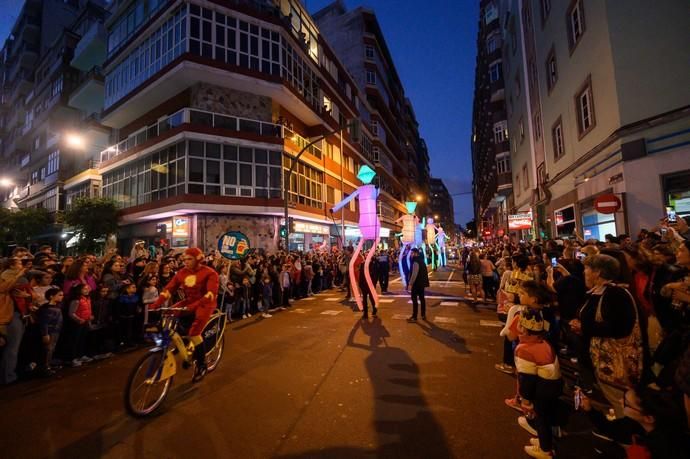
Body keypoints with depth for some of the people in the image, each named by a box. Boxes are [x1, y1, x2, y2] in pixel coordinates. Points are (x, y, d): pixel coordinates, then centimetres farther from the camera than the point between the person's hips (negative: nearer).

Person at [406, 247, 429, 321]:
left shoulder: (416, 262, -19)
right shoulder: (421, 260, 12)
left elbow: (414, 274, -25)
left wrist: (410, 284, -23)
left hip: (416, 283, -10)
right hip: (422, 283, 10)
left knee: (414, 299, -4)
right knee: (422, 298, 15)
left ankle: (414, 317, -1)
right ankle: (423, 315, 23)